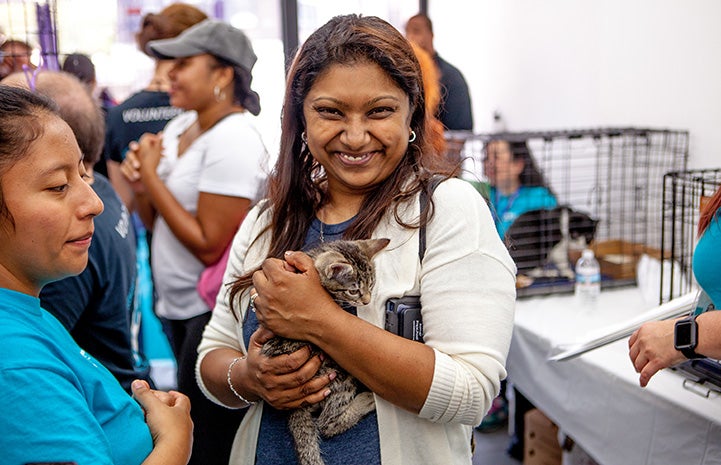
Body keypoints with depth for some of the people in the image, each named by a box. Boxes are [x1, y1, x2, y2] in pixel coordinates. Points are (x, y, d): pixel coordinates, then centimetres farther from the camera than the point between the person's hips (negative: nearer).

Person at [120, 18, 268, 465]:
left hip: (214, 311, -9)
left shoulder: (233, 141, -20)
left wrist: (152, 177, -17)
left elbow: (209, 246, -22)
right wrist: (141, 181, -7)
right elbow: (155, 223, 13)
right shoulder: (179, 126, 7)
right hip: (179, 308, 9)